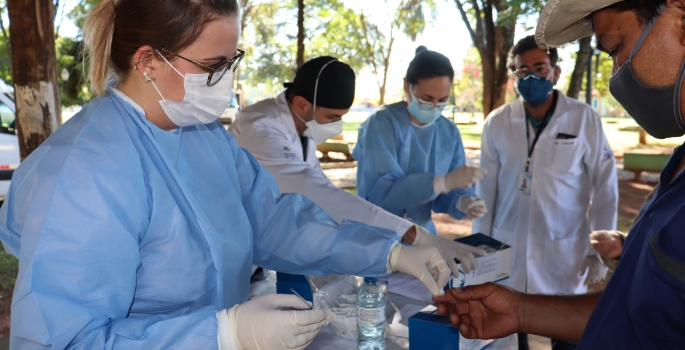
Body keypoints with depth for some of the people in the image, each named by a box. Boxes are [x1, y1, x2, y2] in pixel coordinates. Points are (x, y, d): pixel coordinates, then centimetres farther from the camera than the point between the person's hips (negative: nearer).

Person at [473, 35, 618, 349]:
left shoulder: (584, 119, -7)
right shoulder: (497, 123, -3)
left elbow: (605, 188, -2)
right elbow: (486, 190, 3)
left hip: (564, 255, -1)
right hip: (508, 253, 2)